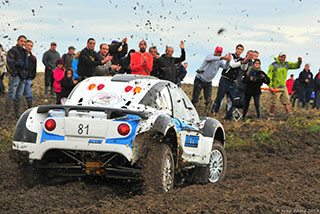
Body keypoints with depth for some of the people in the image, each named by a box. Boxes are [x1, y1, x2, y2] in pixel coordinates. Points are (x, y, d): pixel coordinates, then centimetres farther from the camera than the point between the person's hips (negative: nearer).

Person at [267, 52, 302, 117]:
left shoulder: (287, 64, 9)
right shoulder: (273, 65, -9)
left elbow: (296, 66, 14)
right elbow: (269, 76, -12)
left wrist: (299, 61, -9)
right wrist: (270, 86, -22)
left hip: (283, 87, 6)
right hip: (275, 87, -6)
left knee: (287, 101, 4)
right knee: (273, 103, -3)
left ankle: (289, 114, 9)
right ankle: (271, 116, 6)